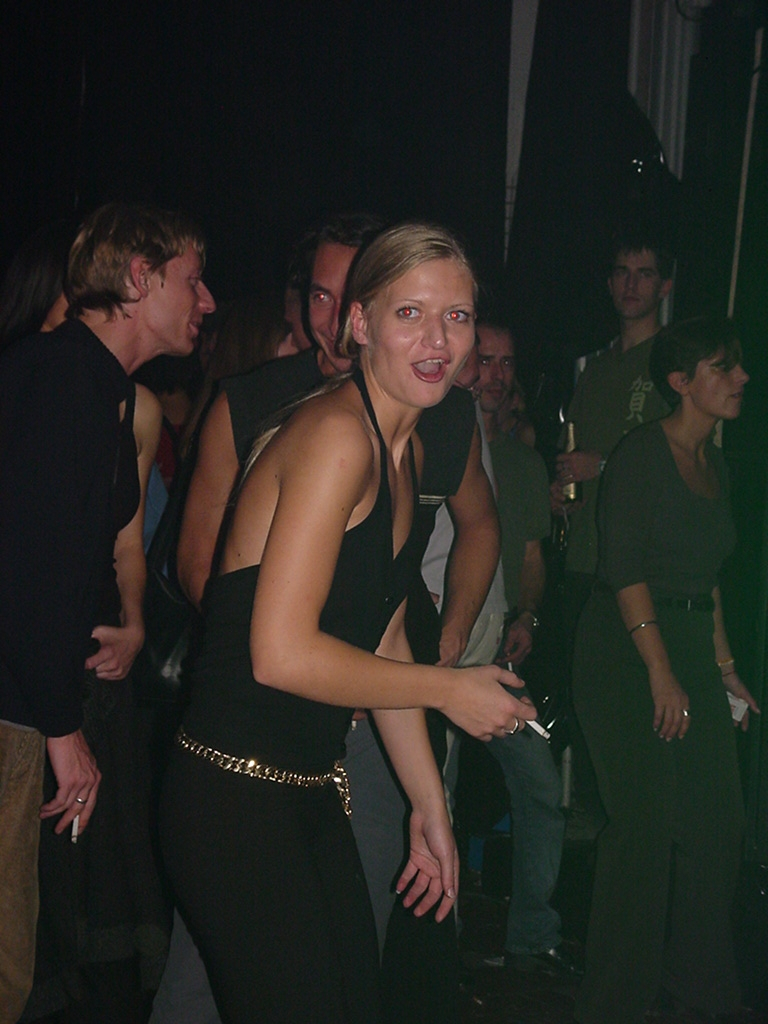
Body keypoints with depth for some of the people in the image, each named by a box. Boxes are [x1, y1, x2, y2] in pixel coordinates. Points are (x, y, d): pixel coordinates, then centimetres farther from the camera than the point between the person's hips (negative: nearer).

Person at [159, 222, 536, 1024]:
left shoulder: (405, 449, 12)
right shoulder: (336, 435, -18)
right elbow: (282, 652, -24)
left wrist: (430, 806, 18)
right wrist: (450, 689, -12)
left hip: (313, 793, 9)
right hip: (236, 797, -9)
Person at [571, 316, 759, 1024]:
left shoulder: (715, 464, 15)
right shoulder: (642, 453, -10)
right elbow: (624, 568, -15)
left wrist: (723, 665, 16)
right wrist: (660, 672, -19)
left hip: (691, 647, 8)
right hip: (627, 648, -8)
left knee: (718, 821, 7)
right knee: (648, 820, -10)